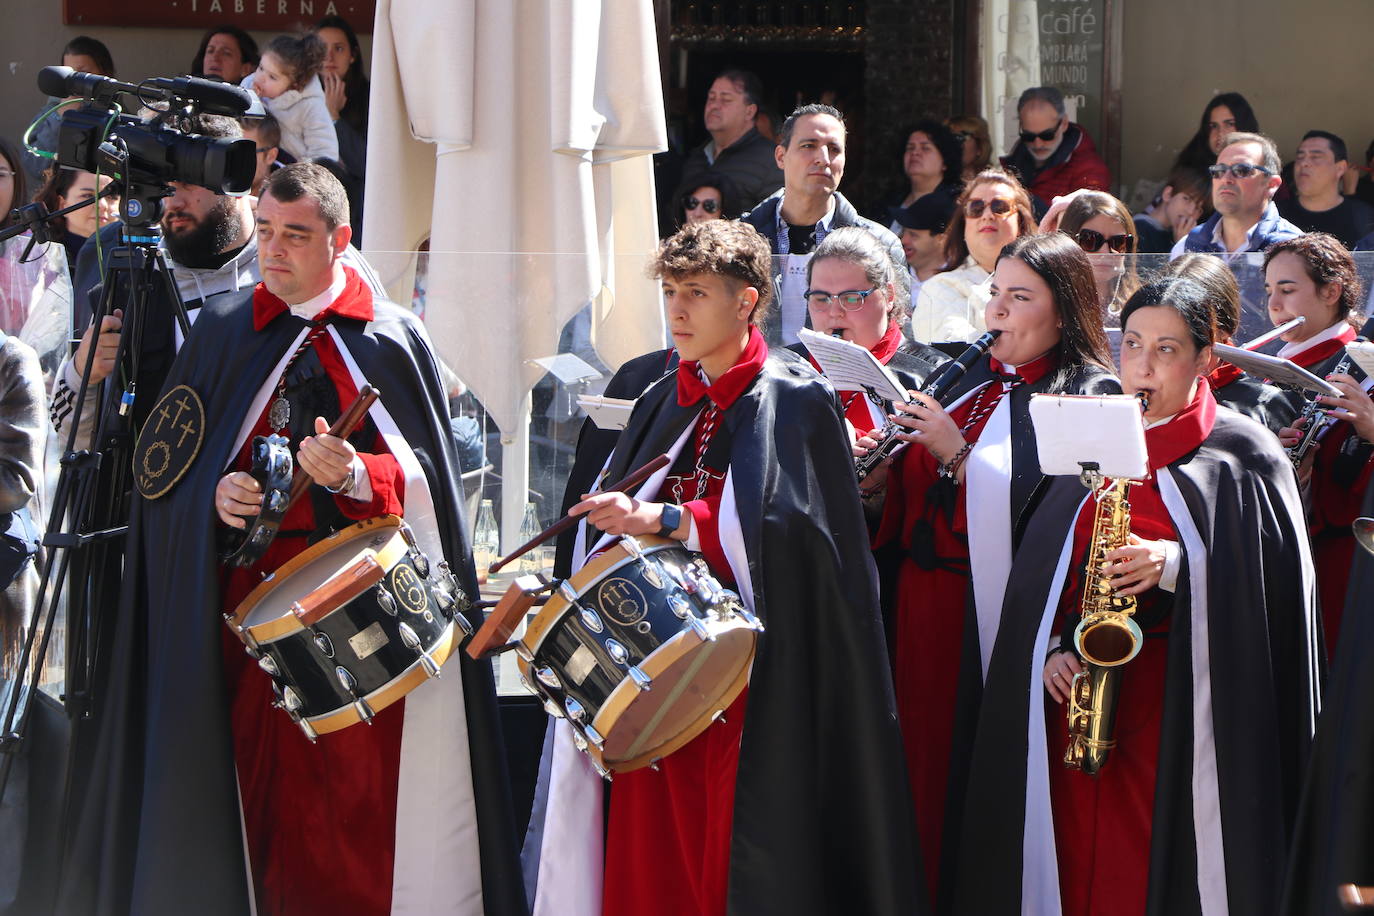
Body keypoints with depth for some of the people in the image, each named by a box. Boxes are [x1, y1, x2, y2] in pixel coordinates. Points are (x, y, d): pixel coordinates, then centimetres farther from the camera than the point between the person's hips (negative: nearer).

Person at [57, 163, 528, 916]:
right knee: (273, 789, -2)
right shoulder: (222, 332, 10)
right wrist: (215, 491, -9)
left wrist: (355, 472, -18)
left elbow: (427, 467, 1)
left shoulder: (392, 336, 5)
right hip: (257, 590, 1)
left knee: (371, 792, -4)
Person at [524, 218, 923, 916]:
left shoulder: (796, 401, -2)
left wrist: (661, 519, -21)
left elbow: (783, 523, -16)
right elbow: (618, 522, 19)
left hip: (761, 675, -5)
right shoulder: (662, 406, 16)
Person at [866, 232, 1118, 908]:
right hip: (925, 602, 7)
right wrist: (878, 483, -2)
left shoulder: (1091, 396, -8)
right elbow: (915, 499, 19)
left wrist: (956, 453, -19)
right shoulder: (972, 382, 16)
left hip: (1001, 616, -7)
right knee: (927, 762, 9)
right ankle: (933, 886, 19)